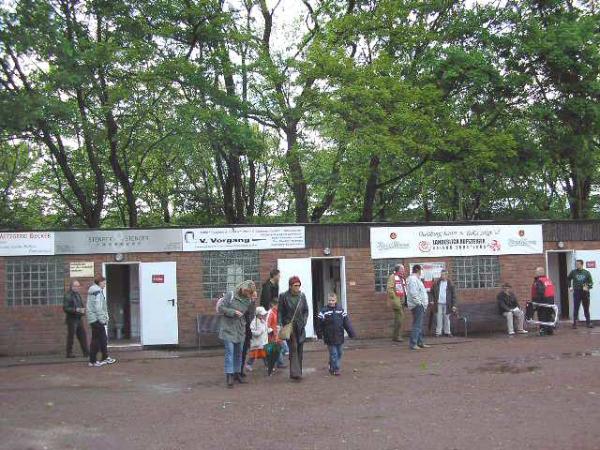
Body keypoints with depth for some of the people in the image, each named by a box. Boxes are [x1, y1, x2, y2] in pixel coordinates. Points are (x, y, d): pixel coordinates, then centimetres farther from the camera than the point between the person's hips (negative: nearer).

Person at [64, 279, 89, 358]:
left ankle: (86, 352, 11)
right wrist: (75, 310, -24)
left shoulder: (78, 294, 14)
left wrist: (83, 310, 6)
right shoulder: (68, 296, -12)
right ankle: (69, 353, 8)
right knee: (71, 336, -1)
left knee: (83, 335, 7)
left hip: (79, 319, 8)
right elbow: (65, 308, -18)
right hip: (71, 319, -8)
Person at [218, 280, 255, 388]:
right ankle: (229, 376, -9)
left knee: (238, 353, 13)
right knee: (229, 352, -9)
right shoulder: (231, 296, -9)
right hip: (228, 329, -5)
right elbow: (221, 308, -10)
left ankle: (237, 373, 26)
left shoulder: (249, 300, 4)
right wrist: (233, 312, -17)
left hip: (240, 330, 5)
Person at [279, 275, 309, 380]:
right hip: (289, 326, -4)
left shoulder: (302, 296, 7)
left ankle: (298, 371, 14)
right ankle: (295, 373, -18)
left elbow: (306, 310, 14)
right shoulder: (283, 296, -3)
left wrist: (304, 321, 1)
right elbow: (280, 312, -1)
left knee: (300, 349, 5)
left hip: (300, 326, 4)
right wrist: (281, 325, -9)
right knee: (293, 348, -14)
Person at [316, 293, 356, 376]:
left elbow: (347, 323, 4)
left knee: (340, 353, 11)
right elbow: (319, 324, -3)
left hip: (340, 337, 4)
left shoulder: (341, 310, 4)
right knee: (333, 354, -2)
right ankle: (335, 369, 9)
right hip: (330, 338, -4)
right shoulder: (324, 311, -5)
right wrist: (319, 335, -4)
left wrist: (351, 333, 2)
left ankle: (332, 367, 27)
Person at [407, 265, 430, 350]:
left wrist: (425, 302, 18)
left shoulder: (416, 279, 20)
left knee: (419, 325, 15)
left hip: (420, 305, 11)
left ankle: (420, 343, 21)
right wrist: (418, 302, -20)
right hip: (417, 305, -11)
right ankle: (412, 344, -12)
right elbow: (413, 293, -23)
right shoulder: (413, 279, -14)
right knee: (417, 325, -12)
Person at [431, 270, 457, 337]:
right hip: (438, 303, 1)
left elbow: (453, 294, -2)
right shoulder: (436, 282, 2)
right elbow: (432, 291, 16)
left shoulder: (450, 284, -2)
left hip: (447, 304, -1)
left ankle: (447, 332, 16)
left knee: (447, 318, 6)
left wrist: (454, 305, -7)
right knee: (439, 318, 2)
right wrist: (435, 298, 6)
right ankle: (438, 332, 6)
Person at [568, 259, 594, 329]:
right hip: (576, 292, 0)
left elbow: (591, 282, 1)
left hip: (585, 293, 0)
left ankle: (588, 323, 16)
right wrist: (570, 286, 5)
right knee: (576, 309, 1)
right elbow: (568, 279, 16)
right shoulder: (573, 272, 2)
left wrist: (588, 287, -18)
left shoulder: (587, 273, 1)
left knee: (586, 309, 8)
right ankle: (575, 323, 6)